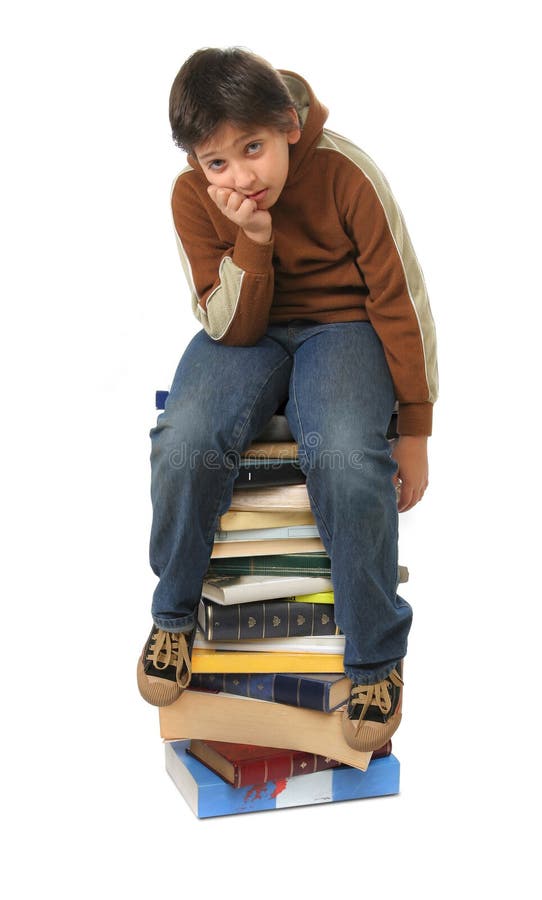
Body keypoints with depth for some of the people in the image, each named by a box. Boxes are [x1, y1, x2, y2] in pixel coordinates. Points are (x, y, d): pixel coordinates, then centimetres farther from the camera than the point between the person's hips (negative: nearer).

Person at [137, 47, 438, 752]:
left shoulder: (346, 174, -18)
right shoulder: (192, 197, -12)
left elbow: (402, 302, -10)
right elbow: (231, 328, -10)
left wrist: (415, 432, -7)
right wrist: (253, 241, -29)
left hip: (342, 326, -2)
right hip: (250, 332, 2)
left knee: (345, 457, -34)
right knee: (185, 445, -30)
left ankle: (377, 656, -11)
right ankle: (175, 614, 0)